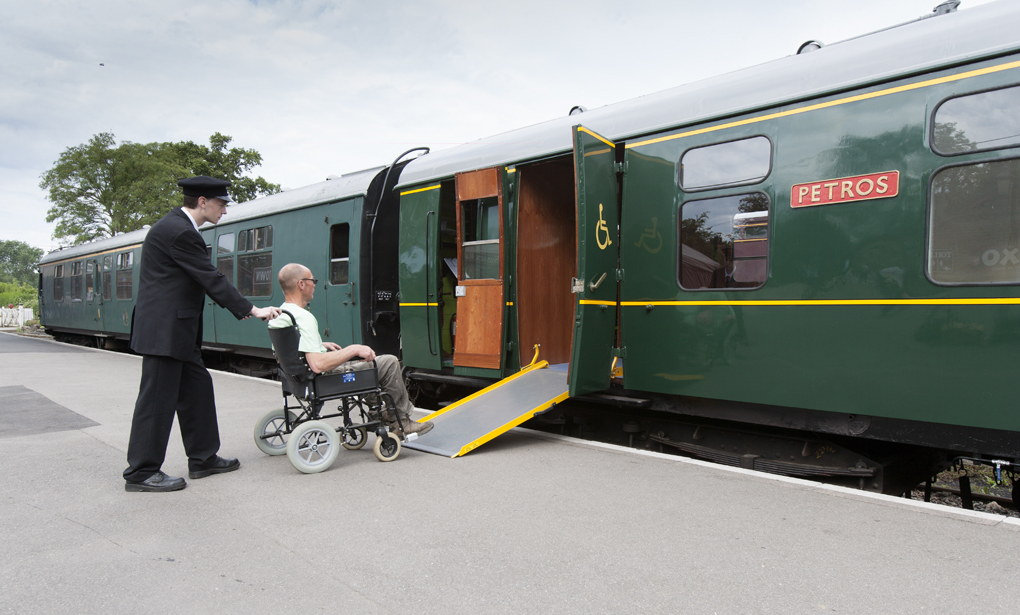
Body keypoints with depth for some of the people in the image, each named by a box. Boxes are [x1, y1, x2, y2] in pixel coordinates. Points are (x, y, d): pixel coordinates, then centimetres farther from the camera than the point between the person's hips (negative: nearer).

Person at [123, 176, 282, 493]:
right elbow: (211, 278, -18)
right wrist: (252, 310, -13)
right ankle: (141, 473, 8)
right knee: (158, 398, -3)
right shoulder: (179, 232, -18)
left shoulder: (179, 226, 15)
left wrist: (241, 308, 15)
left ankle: (203, 458, 23)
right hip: (164, 329, -11)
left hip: (175, 329, 11)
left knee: (197, 388, 14)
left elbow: (205, 279, 18)